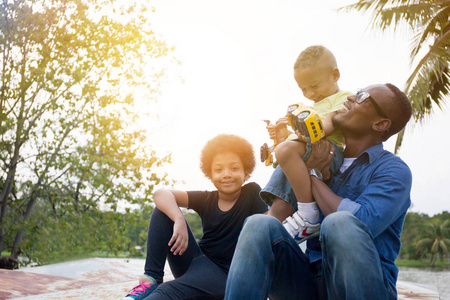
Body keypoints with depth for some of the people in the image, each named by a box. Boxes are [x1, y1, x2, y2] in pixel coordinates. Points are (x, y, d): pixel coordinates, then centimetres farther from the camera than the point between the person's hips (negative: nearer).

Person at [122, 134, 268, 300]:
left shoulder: (252, 193, -4)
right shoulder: (206, 199, 2)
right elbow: (160, 194, -10)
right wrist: (179, 220, -32)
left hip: (223, 275, -5)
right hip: (197, 261, 5)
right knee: (164, 208, -8)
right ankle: (152, 280, -16)